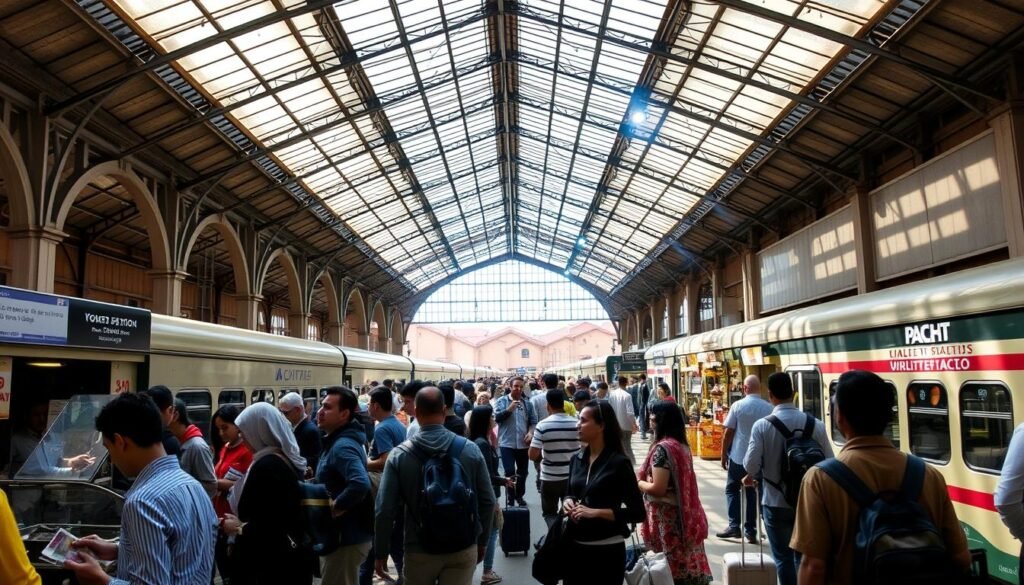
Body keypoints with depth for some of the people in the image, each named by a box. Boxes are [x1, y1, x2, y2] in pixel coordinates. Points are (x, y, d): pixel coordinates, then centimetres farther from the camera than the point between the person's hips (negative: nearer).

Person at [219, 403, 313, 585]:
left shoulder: (265, 466, -21)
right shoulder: (287, 460, 7)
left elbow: (264, 528, -23)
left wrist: (238, 528, -6)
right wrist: (241, 522, 16)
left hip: (273, 561, -9)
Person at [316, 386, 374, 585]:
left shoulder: (343, 446, -23)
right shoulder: (337, 441, 10)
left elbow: (360, 484, -38)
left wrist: (332, 509, -26)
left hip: (346, 537, -10)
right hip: (342, 533, 10)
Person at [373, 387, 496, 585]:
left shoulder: (399, 455, -12)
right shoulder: (470, 449, -9)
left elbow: (385, 510, -10)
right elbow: (487, 501, -3)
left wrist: (381, 552, 3)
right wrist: (482, 541, 11)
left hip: (420, 550, 0)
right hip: (464, 549, 0)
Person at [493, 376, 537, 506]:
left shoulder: (528, 404, 9)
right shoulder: (502, 401, -1)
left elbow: (533, 421, 10)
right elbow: (497, 417, -12)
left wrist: (531, 432, -8)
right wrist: (509, 409, -21)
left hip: (523, 443, 4)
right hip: (507, 443, -4)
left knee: (523, 471, 13)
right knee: (509, 471, -8)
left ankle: (519, 495, 31)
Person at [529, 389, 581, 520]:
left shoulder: (542, 425, -15)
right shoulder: (576, 423, -6)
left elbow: (533, 455, -15)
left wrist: (542, 456, 5)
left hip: (550, 478, -3)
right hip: (572, 477, 3)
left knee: (550, 514, 13)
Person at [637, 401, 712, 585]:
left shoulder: (662, 447, -19)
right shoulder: (682, 445, 7)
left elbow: (658, 489, -22)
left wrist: (637, 482, -5)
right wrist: (643, 478, 11)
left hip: (666, 517, -8)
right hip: (684, 514, 8)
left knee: (670, 568, 1)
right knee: (687, 562, 14)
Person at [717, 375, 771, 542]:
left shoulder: (738, 406, -10)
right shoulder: (769, 408, -4)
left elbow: (728, 433, -8)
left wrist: (724, 454, 3)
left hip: (738, 457, -2)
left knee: (732, 490, 12)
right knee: (752, 493, 12)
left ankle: (734, 526, 3)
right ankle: (750, 530, 14)